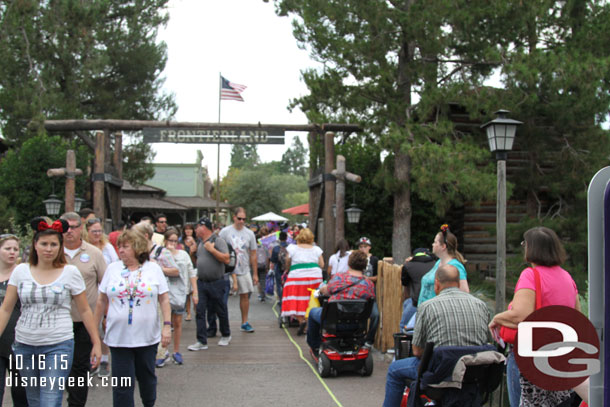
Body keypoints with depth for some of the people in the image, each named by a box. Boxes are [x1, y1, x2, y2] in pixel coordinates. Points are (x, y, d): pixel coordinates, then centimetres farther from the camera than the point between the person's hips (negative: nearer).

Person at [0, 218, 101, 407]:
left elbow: (84, 311, 2)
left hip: (58, 346, -3)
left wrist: (96, 342, 2)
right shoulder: (21, 271, 4)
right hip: (25, 346, 4)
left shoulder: (70, 272, -3)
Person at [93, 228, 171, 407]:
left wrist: (167, 325, -8)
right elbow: (102, 301, 8)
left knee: (147, 377, 15)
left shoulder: (154, 269, 1)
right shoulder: (113, 269, 4)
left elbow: (164, 299, 0)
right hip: (119, 337, 0)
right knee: (122, 384, 1)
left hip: (147, 336, 0)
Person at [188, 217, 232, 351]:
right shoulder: (201, 243, 14)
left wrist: (212, 249, -20)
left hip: (216, 283, -6)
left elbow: (226, 259, -19)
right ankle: (202, 341, 1)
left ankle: (226, 335, 28)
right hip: (201, 282, 7)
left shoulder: (218, 240, -10)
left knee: (220, 311, 8)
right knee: (200, 311, -1)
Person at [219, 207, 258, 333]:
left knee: (245, 295, 5)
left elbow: (253, 254, 8)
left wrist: (255, 273, 6)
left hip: (244, 271, 2)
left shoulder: (249, 234, 5)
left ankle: (244, 323, 15)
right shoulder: (225, 232, -3)